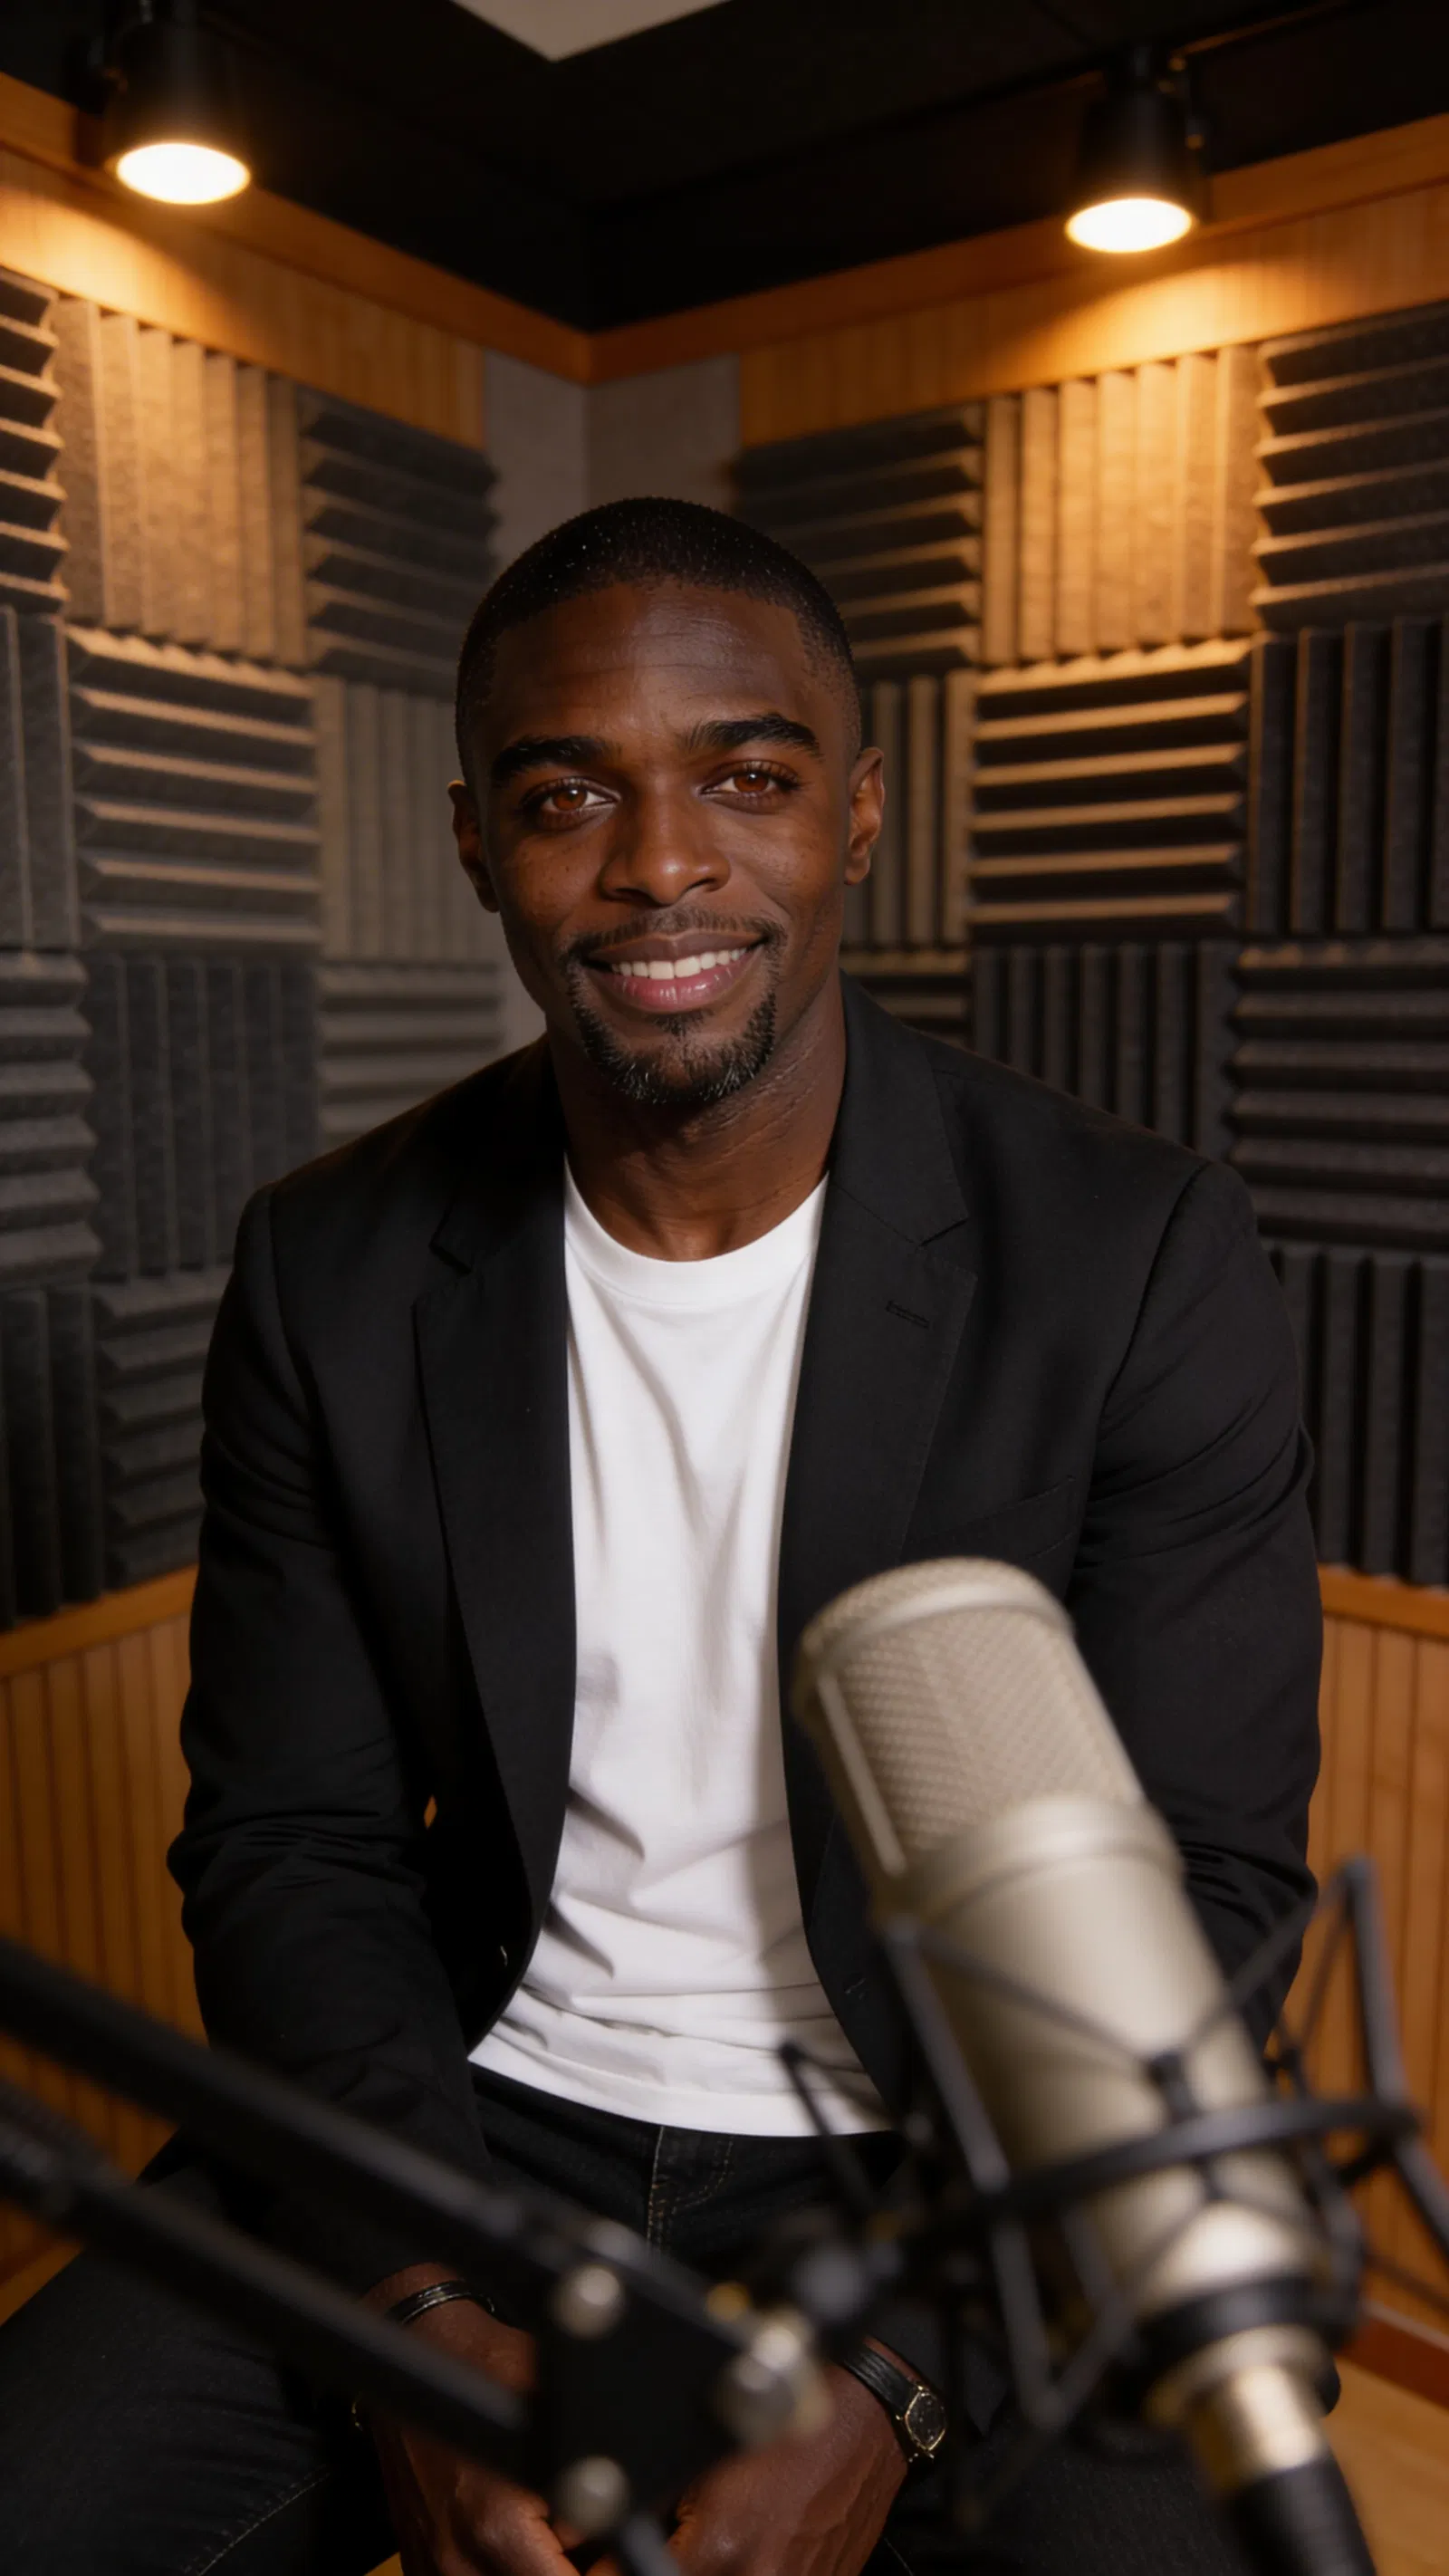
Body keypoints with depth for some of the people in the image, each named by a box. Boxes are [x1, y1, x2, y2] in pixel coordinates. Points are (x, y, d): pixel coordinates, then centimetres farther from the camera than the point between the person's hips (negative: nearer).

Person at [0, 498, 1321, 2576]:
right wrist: (427, 2305, -15)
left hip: (952, 2157, -1)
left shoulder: (1144, 1260, -12)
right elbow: (292, 1839, -1)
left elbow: (1199, 1880, -9)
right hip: (476, 2109, 2)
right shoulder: (335, 1274, -5)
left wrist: (891, 2366, -19)